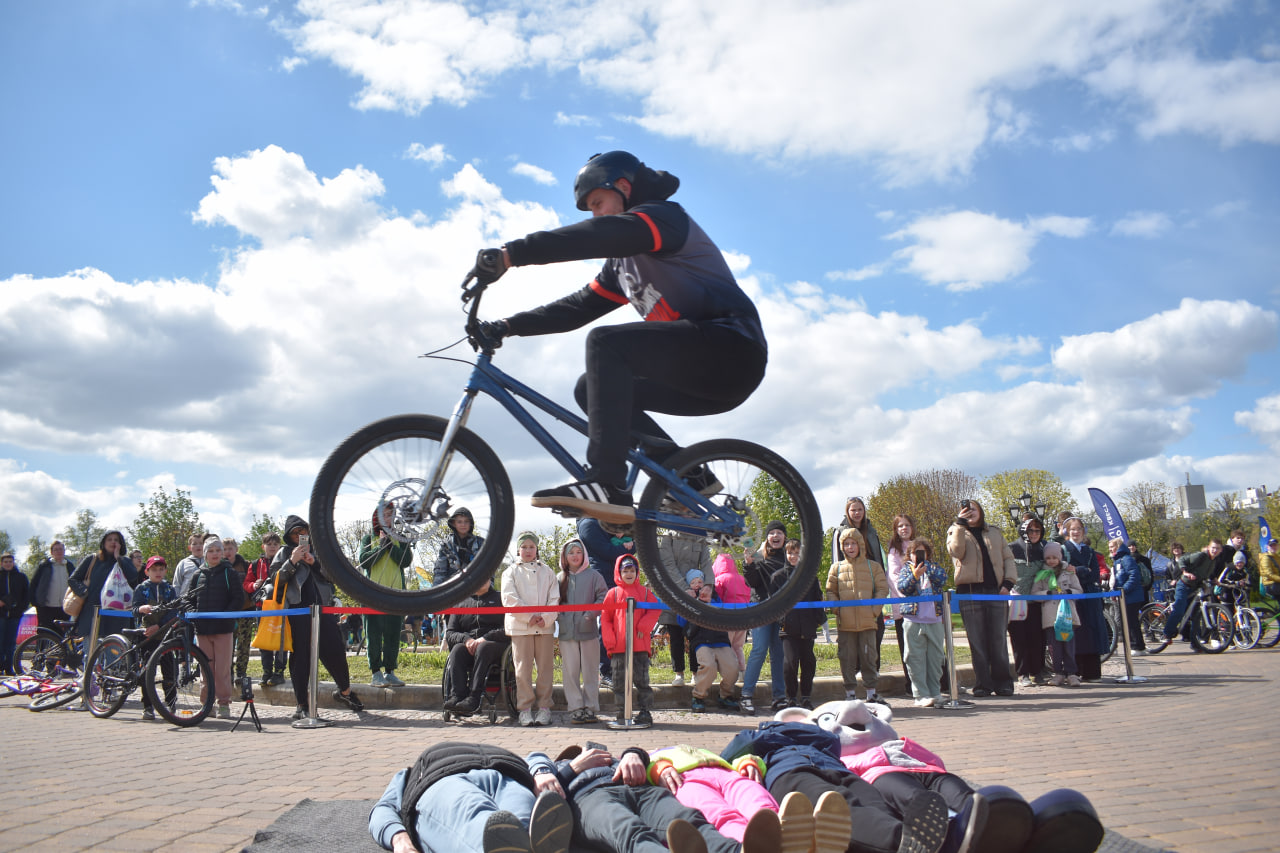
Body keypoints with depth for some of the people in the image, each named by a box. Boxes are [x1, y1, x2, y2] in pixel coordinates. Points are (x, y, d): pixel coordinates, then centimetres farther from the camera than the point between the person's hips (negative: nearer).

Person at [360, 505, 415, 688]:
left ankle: (390, 671, 8)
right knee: (374, 634, -2)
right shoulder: (368, 537, 11)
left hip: (395, 591, 1)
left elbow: (406, 561, -2)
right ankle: (376, 673, 3)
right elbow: (364, 561, -4)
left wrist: (390, 543, -8)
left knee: (393, 634, 1)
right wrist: (381, 546, -10)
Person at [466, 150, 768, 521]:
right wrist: (509, 326, 6)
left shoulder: (664, 217, -4)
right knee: (592, 388, 8)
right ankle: (687, 475, 3)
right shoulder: (623, 262, 24)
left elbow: (597, 236, -23)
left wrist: (509, 253, -31)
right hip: (701, 374, 10)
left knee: (605, 343, -23)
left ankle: (606, 483, -31)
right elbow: (578, 307, 16)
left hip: (730, 348, -10)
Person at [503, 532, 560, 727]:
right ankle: (525, 709, 5)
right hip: (519, 627, -1)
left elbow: (554, 598, 6)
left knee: (545, 668, 2)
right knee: (523, 669, -1)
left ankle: (544, 708, 9)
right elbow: (509, 599, -3)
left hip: (545, 626, 1)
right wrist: (530, 616, -11)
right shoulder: (511, 572, 9)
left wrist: (546, 618, -9)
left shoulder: (547, 571, 13)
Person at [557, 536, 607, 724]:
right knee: (570, 672, 1)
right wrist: (558, 617, -4)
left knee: (590, 671, 2)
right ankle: (575, 709, 8)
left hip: (589, 631, -2)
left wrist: (590, 614, -13)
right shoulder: (560, 579, 12)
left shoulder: (593, 576, 5)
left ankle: (590, 708, 10)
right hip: (567, 632, 2)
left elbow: (603, 597, 0)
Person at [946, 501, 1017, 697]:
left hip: (996, 591, 2)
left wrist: (1008, 582, 1)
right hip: (970, 592, -2)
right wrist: (960, 524, -16)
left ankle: (1003, 683, 8)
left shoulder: (995, 533, 20)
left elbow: (1008, 558, 16)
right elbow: (956, 551, -9)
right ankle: (983, 684, 3)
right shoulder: (956, 531, 12)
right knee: (977, 641, -2)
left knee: (998, 639, -1)